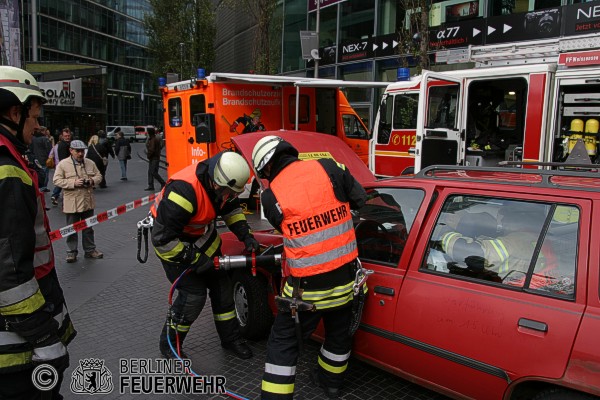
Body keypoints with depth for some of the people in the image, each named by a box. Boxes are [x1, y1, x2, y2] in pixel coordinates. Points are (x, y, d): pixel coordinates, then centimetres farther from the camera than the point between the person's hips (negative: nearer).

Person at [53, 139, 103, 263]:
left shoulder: (90, 163, 6)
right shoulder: (63, 164, -6)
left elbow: (99, 176, 12)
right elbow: (57, 180, -10)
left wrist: (92, 181, -10)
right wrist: (73, 183, -22)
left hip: (88, 201, 4)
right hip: (72, 203, -4)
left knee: (88, 228, 14)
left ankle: (90, 250, 25)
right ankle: (72, 252, 17)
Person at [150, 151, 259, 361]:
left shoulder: (218, 181, -15)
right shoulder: (184, 191, -39)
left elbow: (231, 208, 7)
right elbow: (162, 238, -33)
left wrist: (245, 235, -5)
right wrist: (194, 259, -26)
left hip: (202, 236, 7)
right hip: (173, 243, -7)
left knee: (222, 285, 8)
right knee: (193, 293, -11)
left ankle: (230, 338, 25)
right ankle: (169, 344, 13)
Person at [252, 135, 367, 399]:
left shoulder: (271, 196, -6)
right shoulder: (328, 168, -4)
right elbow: (360, 199, 5)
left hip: (307, 285, -3)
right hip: (344, 276, 4)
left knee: (283, 340, 15)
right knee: (339, 331, 26)